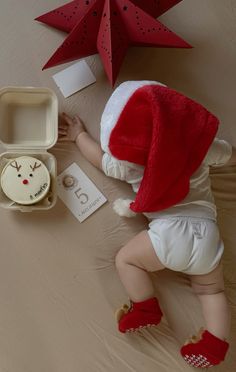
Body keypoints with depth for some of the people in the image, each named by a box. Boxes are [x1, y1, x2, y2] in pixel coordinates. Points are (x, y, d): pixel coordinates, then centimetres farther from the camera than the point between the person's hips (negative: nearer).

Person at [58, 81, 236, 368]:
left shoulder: (130, 165, 1)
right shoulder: (203, 143, 4)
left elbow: (101, 158, 19)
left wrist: (79, 135, 33)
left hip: (170, 232, -4)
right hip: (207, 235, 4)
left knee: (126, 259, 14)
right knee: (212, 290, 23)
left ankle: (146, 309, 9)